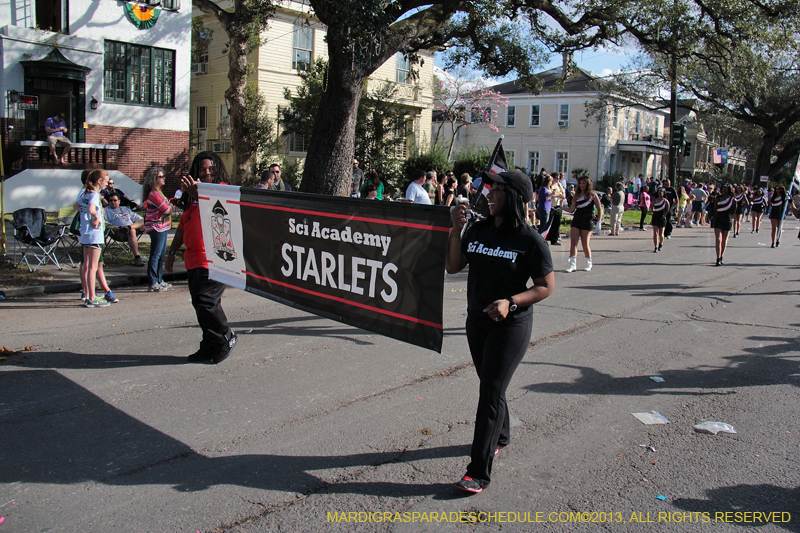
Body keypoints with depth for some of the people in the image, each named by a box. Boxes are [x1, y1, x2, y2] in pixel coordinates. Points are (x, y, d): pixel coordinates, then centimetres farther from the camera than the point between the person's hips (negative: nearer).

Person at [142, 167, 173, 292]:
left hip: (162, 227, 11)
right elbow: (167, 210, -16)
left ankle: (159, 281, 26)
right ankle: (152, 284, -3)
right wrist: (171, 205, 2)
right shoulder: (154, 193, -18)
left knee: (161, 255, 16)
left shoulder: (157, 191, 15)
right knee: (155, 256, -7)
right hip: (157, 227, -11)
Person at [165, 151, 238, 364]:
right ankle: (210, 348, 19)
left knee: (206, 301, -15)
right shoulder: (192, 196, 21)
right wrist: (171, 253, 25)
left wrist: (199, 193, -37)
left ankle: (226, 338, 5)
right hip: (194, 260, 8)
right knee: (200, 304, 9)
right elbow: (183, 226, 27)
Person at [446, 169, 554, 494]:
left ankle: (479, 472, -1)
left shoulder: (530, 241, -14)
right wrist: (456, 230, -11)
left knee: (491, 393, -7)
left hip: (511, 325, -6)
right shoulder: (478, 231, 2)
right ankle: (501, 436, 45)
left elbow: (546, 286, -10)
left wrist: (511, 302, -24)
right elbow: (453, 267, 1)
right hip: (477, 321, 6)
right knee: (488, 383, 21)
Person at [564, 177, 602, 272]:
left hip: (588, 222, -4)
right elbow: (572, 210, 8)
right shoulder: (577, 195, 11)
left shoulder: (592, 195, -1)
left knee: (585, 244, -1)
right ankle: (572, 264, -8)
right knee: (573, 242, -7)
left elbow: (599, 209, 0)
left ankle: (589, 263, 20)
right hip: (576, 220, 4)